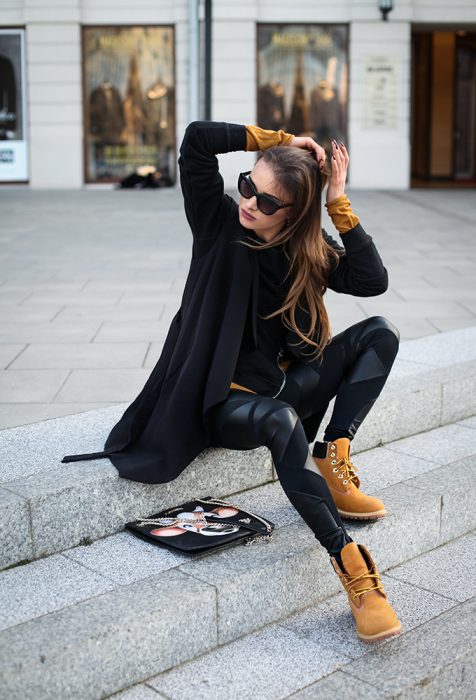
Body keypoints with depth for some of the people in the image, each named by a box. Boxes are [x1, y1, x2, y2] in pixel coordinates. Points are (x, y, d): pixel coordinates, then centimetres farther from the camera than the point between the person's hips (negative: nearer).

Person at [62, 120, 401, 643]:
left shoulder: (310, 252, 2)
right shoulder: (222, 223, -7)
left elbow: (373, 280, -14)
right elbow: (197, 139, -21)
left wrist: (339, 202, -14)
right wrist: (278, 141, -16)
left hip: (283, 387, 5)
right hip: (225, 399, -5)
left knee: (379, 332, -9)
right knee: (280, 422, -40)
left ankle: (332, 462, -22)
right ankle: (349, 561, -40)